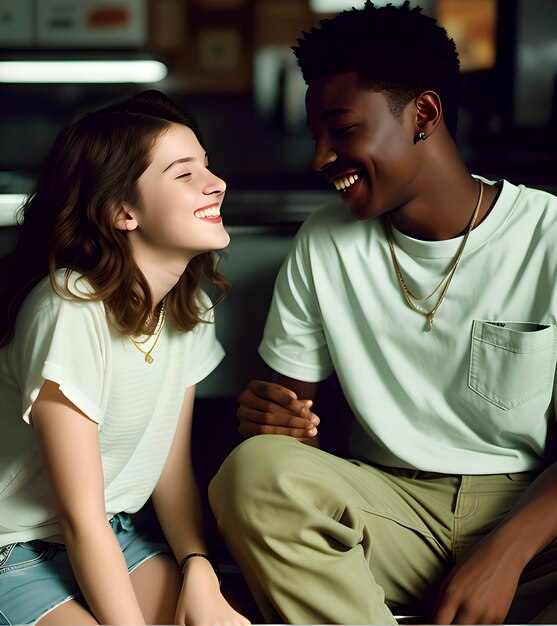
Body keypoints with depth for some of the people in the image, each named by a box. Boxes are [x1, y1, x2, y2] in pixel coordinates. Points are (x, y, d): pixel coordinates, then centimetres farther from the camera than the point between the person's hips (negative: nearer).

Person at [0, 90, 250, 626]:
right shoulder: (69, 310, -25)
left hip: (115, 536, 6)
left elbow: (173, 467, 3)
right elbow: (80, 515, -21)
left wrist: (199, 572, -13)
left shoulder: (188, 310, 0)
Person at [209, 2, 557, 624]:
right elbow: (300, 403, 10)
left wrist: (504, 554, -23)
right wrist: (281, 421, -16)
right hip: (391, 500, 3)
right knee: (254, 470, -28)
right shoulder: (324, 243, 5)